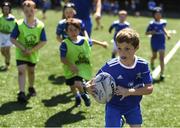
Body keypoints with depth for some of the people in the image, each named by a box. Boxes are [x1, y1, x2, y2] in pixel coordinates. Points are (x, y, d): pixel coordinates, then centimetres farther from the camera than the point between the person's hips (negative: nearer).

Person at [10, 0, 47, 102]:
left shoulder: (40, 25, -14)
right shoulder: (19, 24, -17)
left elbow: (43, 41, -12)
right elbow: (13, 39, -12)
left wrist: (31, 50, -20)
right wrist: (23, 48, -21)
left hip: (33, 53, 2)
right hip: (21, 53, -2)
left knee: (31, 71, 19)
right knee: (21, 71, -16)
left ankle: (31, 88, 42)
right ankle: (22, 93, -21)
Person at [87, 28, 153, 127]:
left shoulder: (142, 65, -19)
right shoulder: (110, 66, -24)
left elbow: (149, 88, -19)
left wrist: (129, 91, -30)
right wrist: (90, 86, -40)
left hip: (133, 105, 2)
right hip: (114, 105, -2)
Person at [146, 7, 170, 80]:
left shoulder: (163, 22, -5)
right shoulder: (152, 23, -15)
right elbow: (146, 33, -8)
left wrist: (167, 34, 6)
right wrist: (152, 32, -26)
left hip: (162, 42, 1)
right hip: (154, 42, -1)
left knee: (162, 58, -6)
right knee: (154, 56, 18)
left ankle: (162, 74, -4)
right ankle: (152, 63, 55)